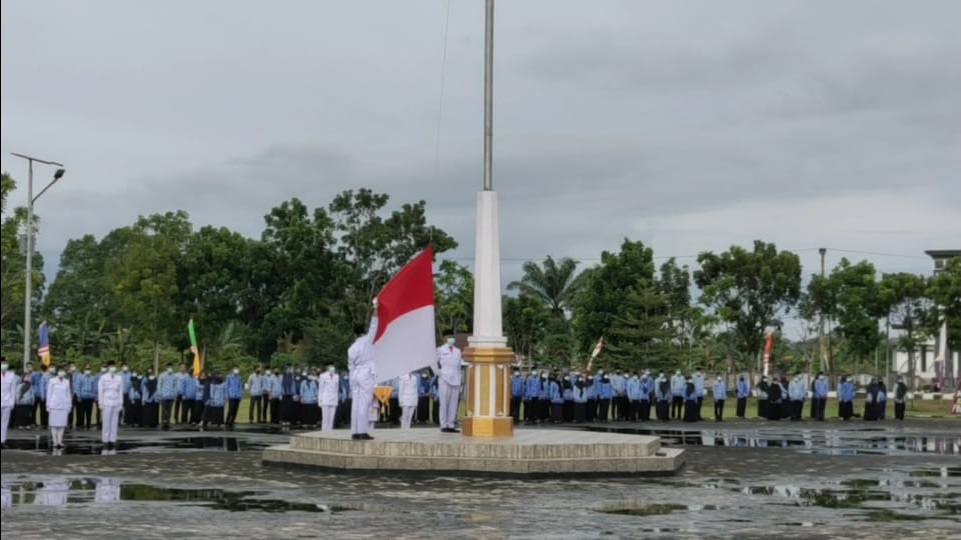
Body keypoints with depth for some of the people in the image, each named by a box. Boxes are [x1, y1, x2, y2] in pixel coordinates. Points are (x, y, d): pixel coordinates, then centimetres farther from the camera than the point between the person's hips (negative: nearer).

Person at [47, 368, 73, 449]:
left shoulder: (67, 382, 10)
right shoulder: (52, 381, 0)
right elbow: (49, 393, 2)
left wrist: (69, 405, 13)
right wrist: (48, 405, -1)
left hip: (64, 405, 3)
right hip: (54, 405, -3)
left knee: (62, 424, -1)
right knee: (54, 424, -3)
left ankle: (60, 441, 2)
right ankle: (55, 441, -1)